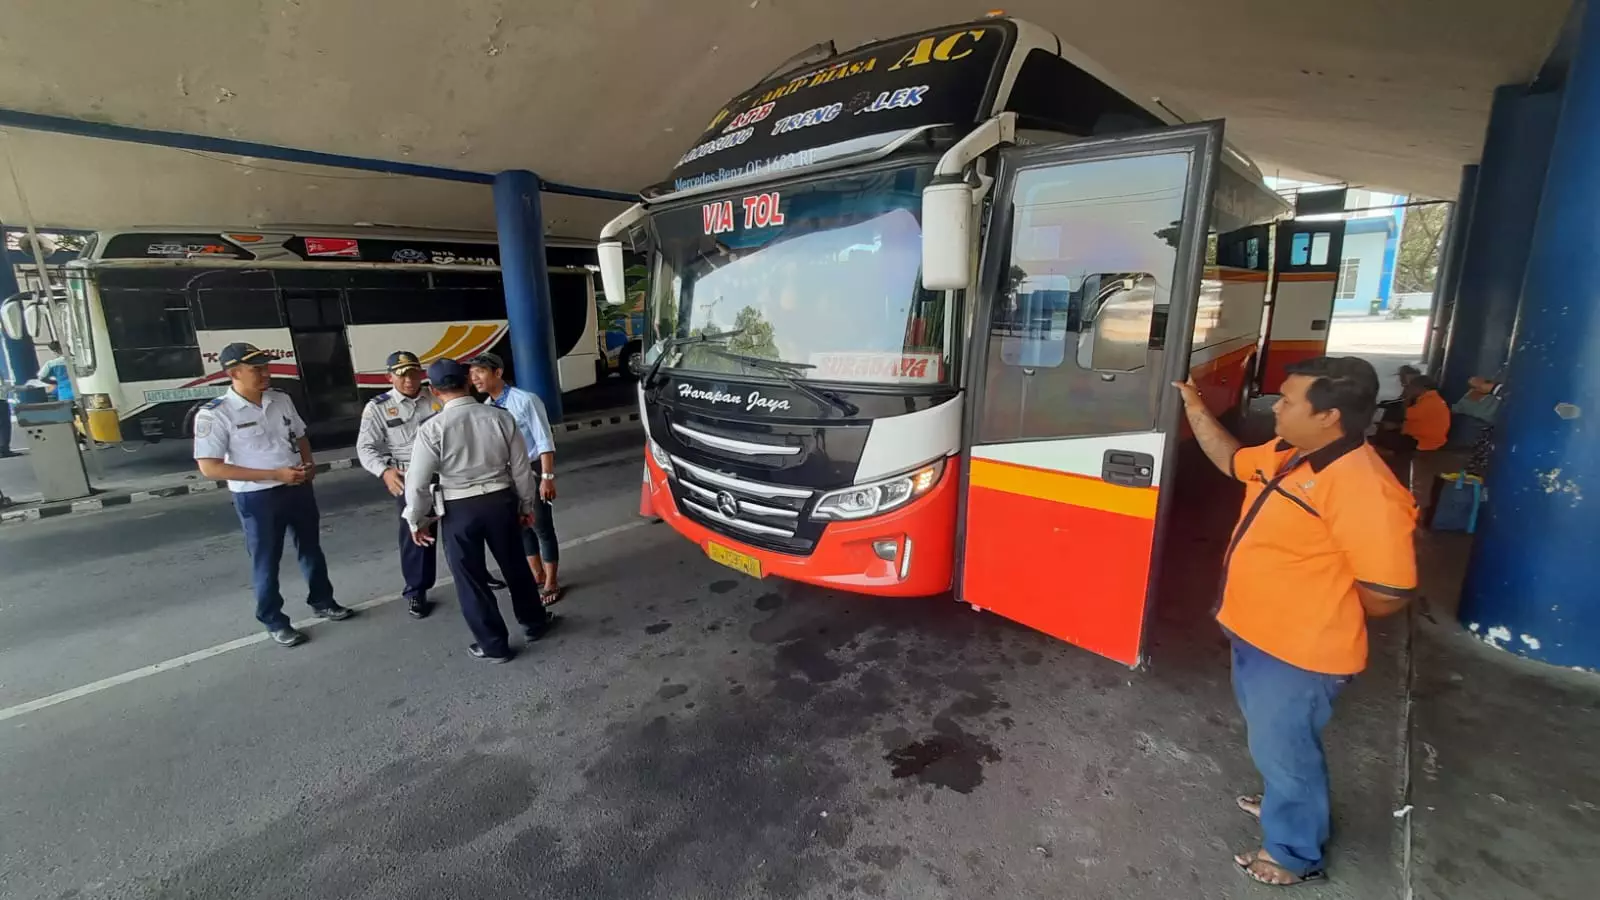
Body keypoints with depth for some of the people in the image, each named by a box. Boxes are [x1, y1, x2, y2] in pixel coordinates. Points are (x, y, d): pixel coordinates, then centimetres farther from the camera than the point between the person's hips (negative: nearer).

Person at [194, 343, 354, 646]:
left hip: (299, 488, 5)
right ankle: (274, 621, 25)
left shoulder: (282, 400, 2)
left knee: (311, 548, 18)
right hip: (256, 498, -5)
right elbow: (209, 468, -17)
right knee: (266, 560, 9)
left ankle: (322, 601, 36)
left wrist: (308, 464, -5)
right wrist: (274, 474, -22)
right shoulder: (215, 414, -14)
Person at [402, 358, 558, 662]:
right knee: (515, 566, 21)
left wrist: (417, 519, 6)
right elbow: (521, 468, -1)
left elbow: (417, 482, -10)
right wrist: (526, 504, 13)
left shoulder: (432, 428, -15)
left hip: (458, 509, -3)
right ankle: (534, 622, 38)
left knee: (471, 578, 13)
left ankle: (493, 645, 24)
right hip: (501, 501, 3)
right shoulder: (501, 417, -7)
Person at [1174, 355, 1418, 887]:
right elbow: (1233, 461, 20)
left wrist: (1324, 616, -10)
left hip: (1299, 653, -9)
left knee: (1282, 748, 11)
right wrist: (1194, 409, 12)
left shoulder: (1362, 487, -29)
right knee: (1270, 737, 29)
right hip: (1256, 634, 9)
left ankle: (1295, 853, 35)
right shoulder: (1286, 454, -1)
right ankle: (1284, 802, 54)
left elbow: (1388, 593, -27)